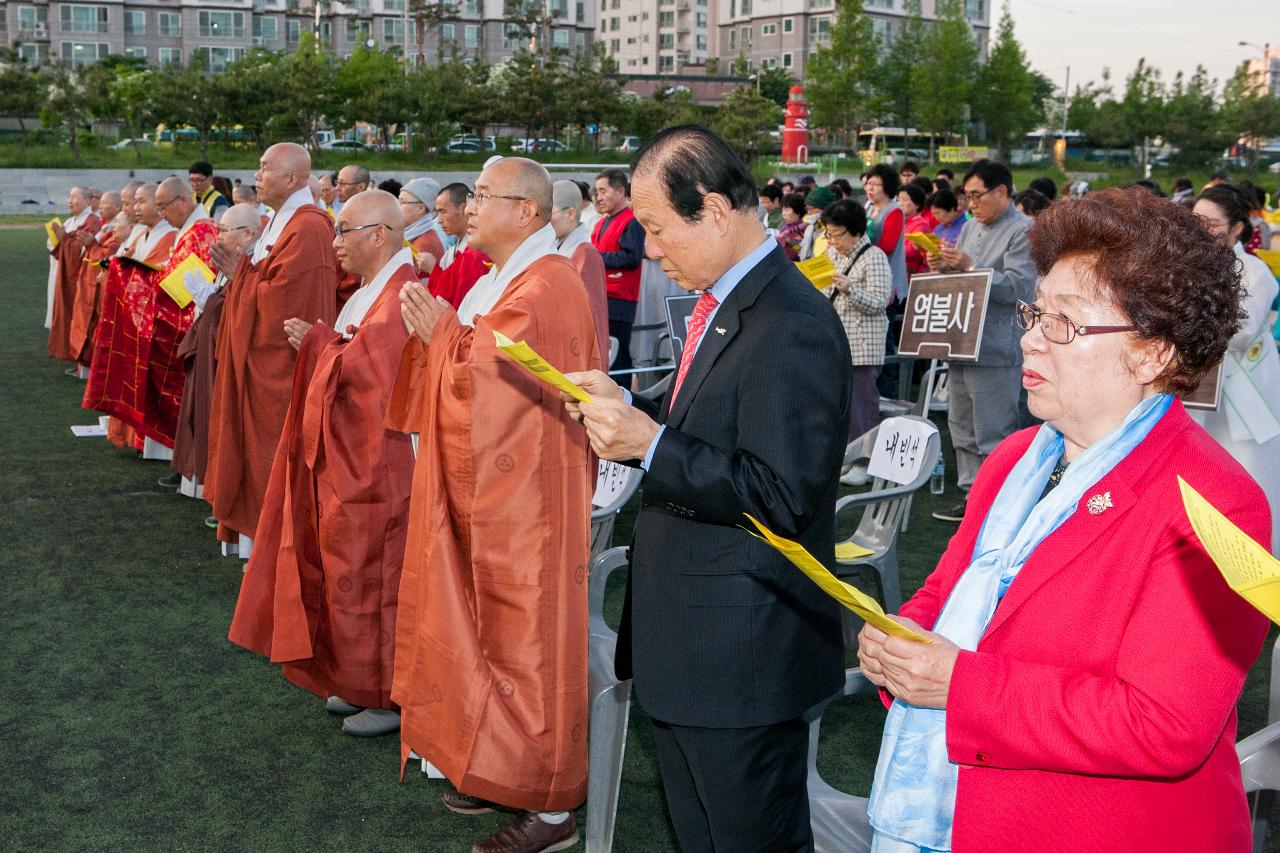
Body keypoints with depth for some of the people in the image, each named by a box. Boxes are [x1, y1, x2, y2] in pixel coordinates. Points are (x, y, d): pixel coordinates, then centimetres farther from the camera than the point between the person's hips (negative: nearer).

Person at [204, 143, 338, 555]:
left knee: (272, 457, -1)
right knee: (257, 452, 15)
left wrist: (241, 275, -9)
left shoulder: (307, 230, -20)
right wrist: (241, 272, -1)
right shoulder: (280, 222, 13)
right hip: (260, 362, 10)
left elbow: (278, 304, -23)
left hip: (280, 367, -10)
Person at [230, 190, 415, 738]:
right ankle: (360, 686, 29)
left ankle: (389, 697, 14)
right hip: (342, 460, 10)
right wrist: (321, 342, -2)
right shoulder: (368, 292, 13)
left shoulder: (398, 298, -18)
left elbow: (365, 368, -24)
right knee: (349, 577, 16)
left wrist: (316, 342, -10)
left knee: (367, 580, 0)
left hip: (371, 467, -10)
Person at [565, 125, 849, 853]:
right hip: (690, 644, 10)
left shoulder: (792, 326, -23)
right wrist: (626, 409, 4)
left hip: (742, 656, -10)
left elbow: (780, 497, -26)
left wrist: (651, 445, -25)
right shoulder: (727, 302, 9)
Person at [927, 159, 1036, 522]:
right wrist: (943, 267, 3)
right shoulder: (972, 226, 18)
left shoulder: (1023, 231, -8)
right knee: (964, 429, 15)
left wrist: (970, 267, -23)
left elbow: (1019, 287, -18)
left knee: (994, 435, -6)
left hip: (996, 349, -9)